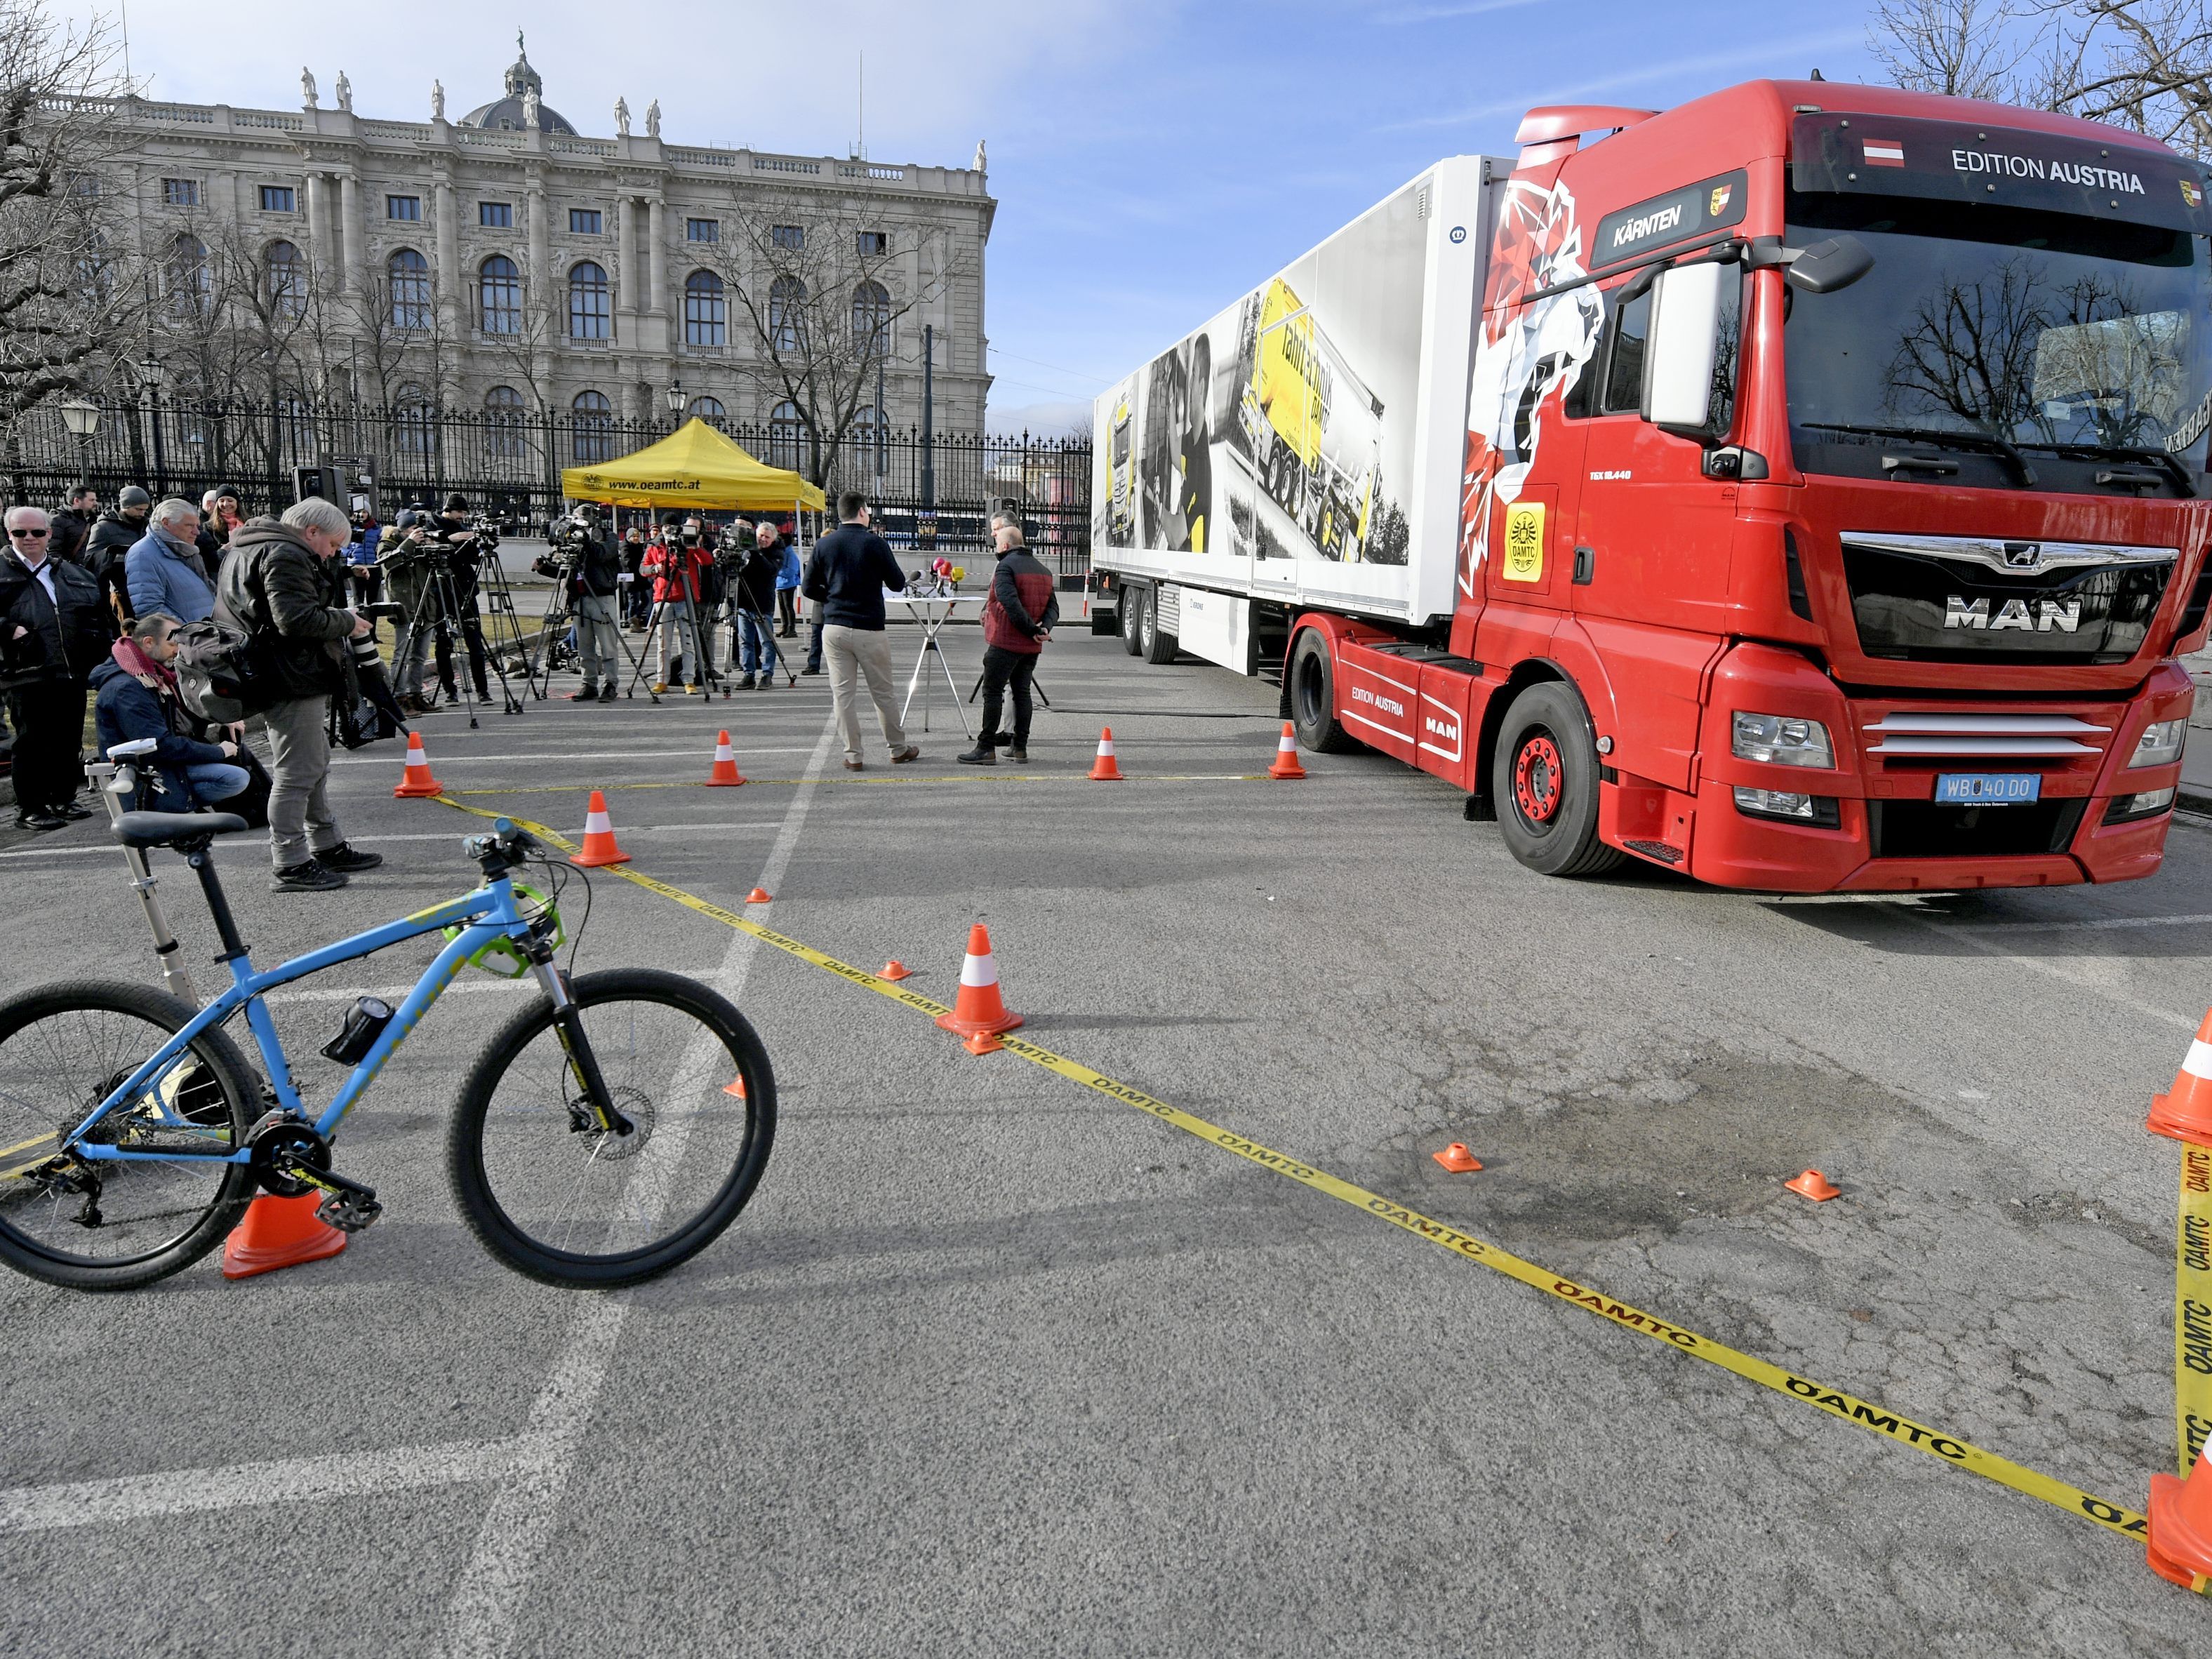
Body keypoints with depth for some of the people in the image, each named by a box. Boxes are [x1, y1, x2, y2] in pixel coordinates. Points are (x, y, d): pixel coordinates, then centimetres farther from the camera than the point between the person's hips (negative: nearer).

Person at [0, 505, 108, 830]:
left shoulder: (71, 574, 17)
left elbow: (97, 615, 23)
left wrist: (99, 648, 11)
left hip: (73, 672, 5)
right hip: (28, 674, -5)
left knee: (70, 740, 11)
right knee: (32, 742, -2)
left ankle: (63, 799, 24)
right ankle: (29, 809, 6)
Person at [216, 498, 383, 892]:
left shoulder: (249, 549, 19)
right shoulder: (286, 556, -16)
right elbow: (297, 620, -26)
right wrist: (346, 622, -11)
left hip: (278, 677, 11)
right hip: (293, 681, -11)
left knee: (316, 765, 19)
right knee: (296, 773, -7)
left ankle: (327, 847, 30)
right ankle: (291, 866, -2)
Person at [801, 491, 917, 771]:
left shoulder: (824, 545, 3)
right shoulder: (875, 543, -7)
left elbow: (809, 588, 4)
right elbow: (898, 584, -2)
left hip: (834, 629, 3)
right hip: (869, 629, -3)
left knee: (843, 693, 6)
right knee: (883, 693, 9)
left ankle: (852, 755, 6)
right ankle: (899, 749, 21)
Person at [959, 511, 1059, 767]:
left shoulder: (1006, 566, -10)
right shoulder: (1043, 571, 14)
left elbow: (1010, 603, -23)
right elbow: (1053, 607, 9)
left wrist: (1032, 629, -19)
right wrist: (1044, 629, -6)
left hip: (1004, 643, -7)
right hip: (1032, 647, 7)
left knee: (992, 693, -2)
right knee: (1022, 693, 13)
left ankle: (986, 748, -3)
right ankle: (1020, 748, 13)